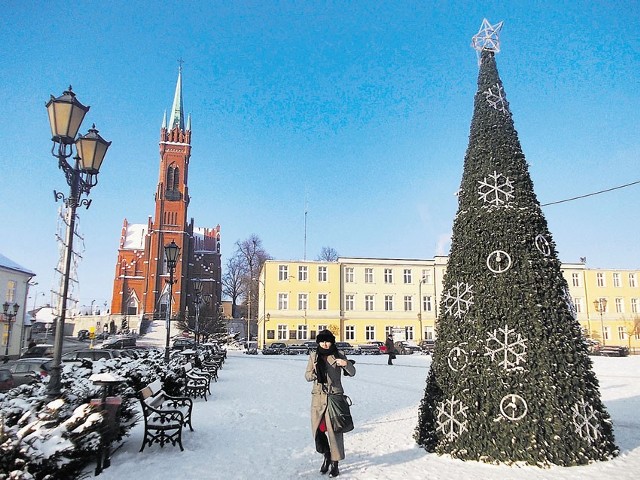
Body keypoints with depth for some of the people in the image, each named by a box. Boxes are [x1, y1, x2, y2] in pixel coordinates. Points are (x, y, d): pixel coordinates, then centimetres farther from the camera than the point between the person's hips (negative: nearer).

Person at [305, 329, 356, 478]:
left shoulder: (338, 355, 0)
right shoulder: (313, 356, 6)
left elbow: (352, 373, -2)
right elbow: (307, 375, 11)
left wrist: (346, 364, -23)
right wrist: (315, 374, -11)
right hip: (318, 397, 3)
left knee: (334, 430, -3)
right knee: (317, 429, 5)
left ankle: (334, 464, 13)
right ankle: (326, 456, 32)